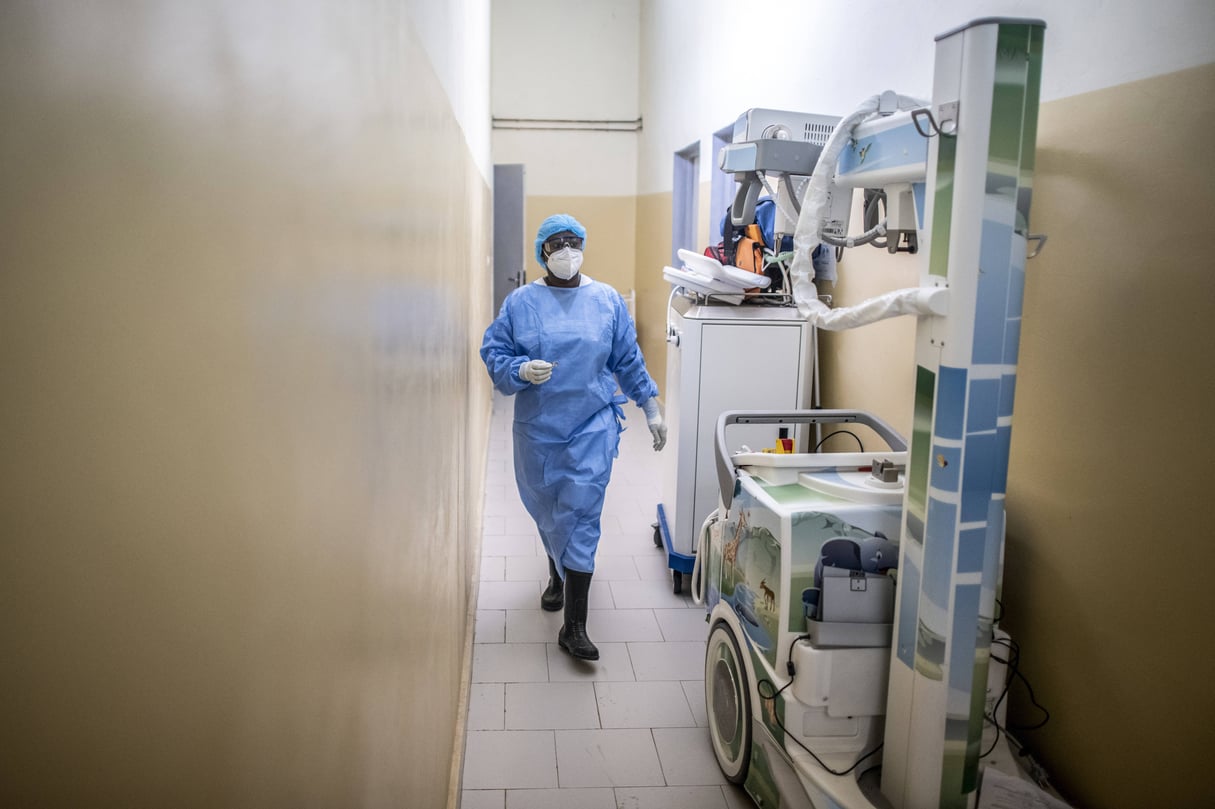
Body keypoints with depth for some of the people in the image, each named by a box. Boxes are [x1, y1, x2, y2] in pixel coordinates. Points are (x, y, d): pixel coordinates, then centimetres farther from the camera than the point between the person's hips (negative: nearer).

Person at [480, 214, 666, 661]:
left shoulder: (607, 300, 3)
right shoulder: (520, 302, 0)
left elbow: (629, 361, 8)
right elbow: (493, 353, 0)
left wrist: (652, 409, 9)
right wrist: (522, 371, -20)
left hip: (593, 426, -1)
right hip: (538, 427, 1)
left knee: (580, 516, -7)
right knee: (547, 511, 15)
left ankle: (574, 627, -3)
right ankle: (558, 577, 45)